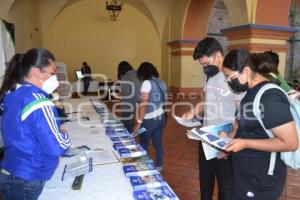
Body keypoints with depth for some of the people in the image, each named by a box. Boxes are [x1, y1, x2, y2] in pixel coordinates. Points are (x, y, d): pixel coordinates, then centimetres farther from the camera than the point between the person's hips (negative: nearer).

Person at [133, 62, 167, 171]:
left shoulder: (147, 83, -14)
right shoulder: (162, 83, 6)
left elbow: (143, 104, -20)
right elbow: (164, 101, 9)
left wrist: (139, 122, -18)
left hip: (149, 120, -7)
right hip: (161, 117, 7)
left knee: (143, 145, 10)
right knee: (158, 144, 16)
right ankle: (159, 167, 28)